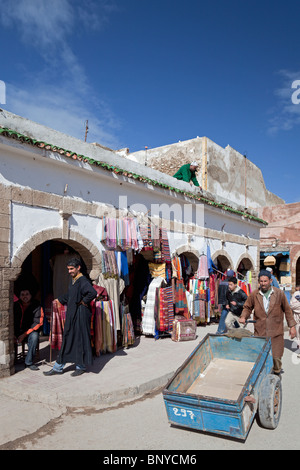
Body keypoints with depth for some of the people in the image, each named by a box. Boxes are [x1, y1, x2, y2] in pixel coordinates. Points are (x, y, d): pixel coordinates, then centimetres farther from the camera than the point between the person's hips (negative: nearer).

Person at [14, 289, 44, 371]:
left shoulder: (36, 306, -3)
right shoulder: (15, 305, 5)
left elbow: (37, 323, -9)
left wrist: (24, 335, -17)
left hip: (29, 332, -2)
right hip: (15, 332, 2)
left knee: (34, 336, -33)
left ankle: (29, 362, -20)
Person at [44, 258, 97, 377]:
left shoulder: (82, 281, -18)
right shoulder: (73, 280, 11)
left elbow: (93, 293, -34)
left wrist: (83, 301, -21)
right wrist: (60, 300, 33)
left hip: (80, 315, -9)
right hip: (71, 314, 9)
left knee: (80, 338, 2)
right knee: (67, 339, 13)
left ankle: (81, 366, 18)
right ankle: (58, 367, 22)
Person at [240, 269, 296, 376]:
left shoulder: (279, 293, 0)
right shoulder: (254, 294, 1)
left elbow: (287, 310, 8)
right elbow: (247, 307, 13)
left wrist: (292, 326, 7)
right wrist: (243, 316, -6)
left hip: (276, 332, -1)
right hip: (259, 332, 1)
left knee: (276, 357, 2)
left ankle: (277, 373, 27)